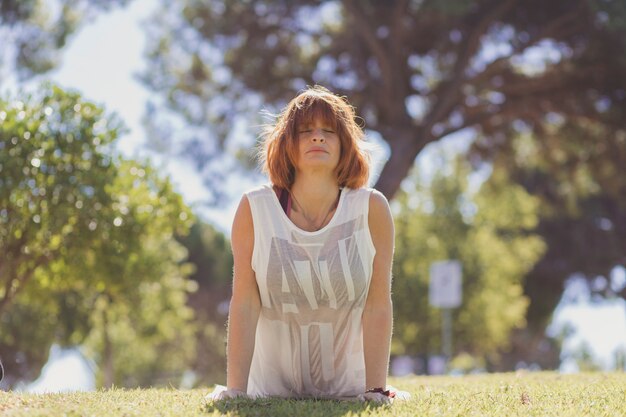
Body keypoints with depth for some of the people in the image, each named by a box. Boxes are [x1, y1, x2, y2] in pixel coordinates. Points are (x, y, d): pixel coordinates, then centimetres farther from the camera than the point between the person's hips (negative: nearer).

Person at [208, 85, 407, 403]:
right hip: (271, 393, 0)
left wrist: (376, 390, -16)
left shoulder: (371, 209, -8)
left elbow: (378, 305, -10)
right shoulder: (254, 209, -8)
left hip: (347, 392, 0)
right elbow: (245, 304, -10)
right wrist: (235, 390, -15)